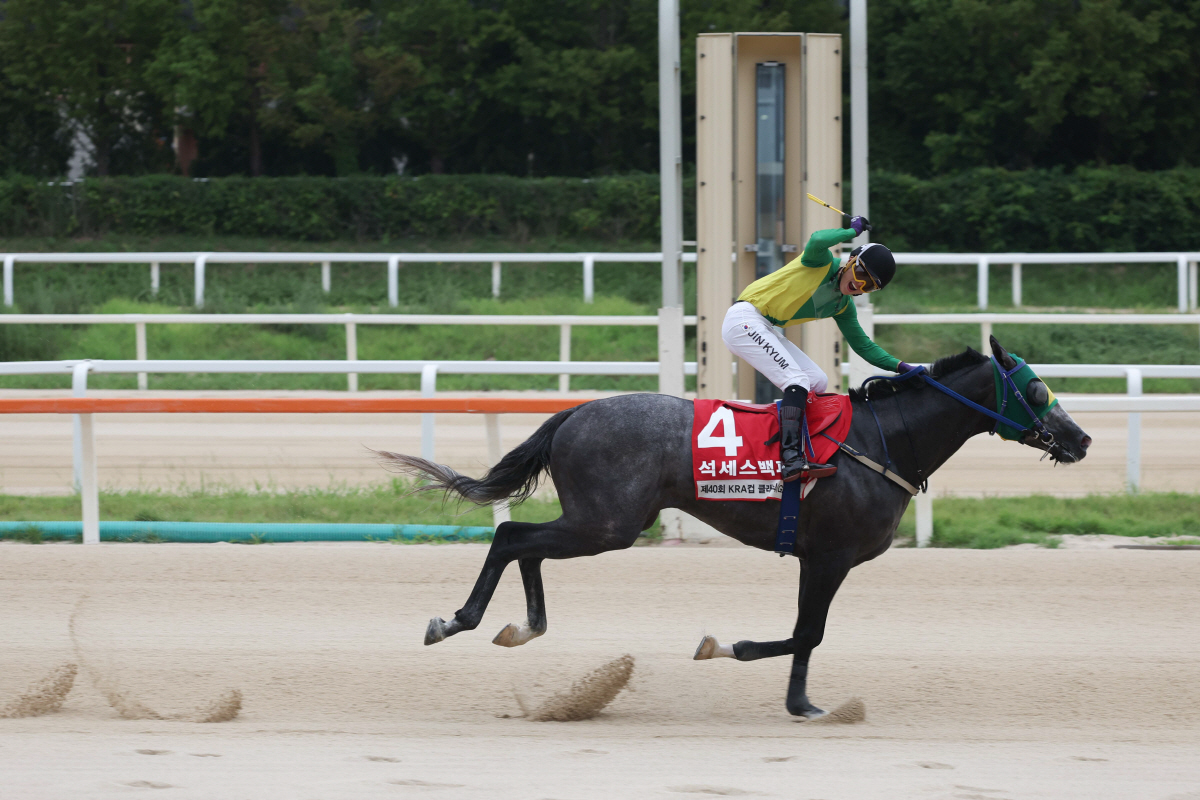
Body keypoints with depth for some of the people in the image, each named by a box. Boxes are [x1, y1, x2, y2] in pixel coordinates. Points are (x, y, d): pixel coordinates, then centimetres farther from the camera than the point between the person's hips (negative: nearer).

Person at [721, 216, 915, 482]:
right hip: (744, 319, -9)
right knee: (797, 380, -22)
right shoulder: (823, 262, -10)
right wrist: (853, 230, -15)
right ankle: (791, 458, -36)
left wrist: (899, 366, 6)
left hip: (764, 331, 9)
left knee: (817, 382, 8)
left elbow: (863, 345, 18)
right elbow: (817, 241, -32)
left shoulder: (843, 306, 12)